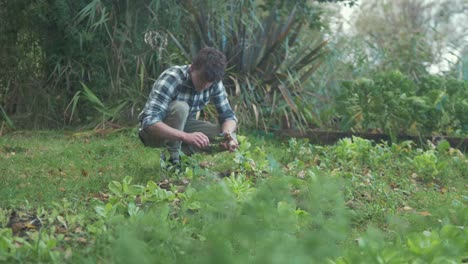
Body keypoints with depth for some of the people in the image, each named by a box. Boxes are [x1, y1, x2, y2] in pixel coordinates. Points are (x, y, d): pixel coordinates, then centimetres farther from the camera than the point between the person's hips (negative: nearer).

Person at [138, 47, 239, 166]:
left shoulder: (214, 83, -15)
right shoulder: (171, 79, -31)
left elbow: (228, 115, -8)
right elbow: (149, 121, -40)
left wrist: (228, 134, -33)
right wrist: (186, 136, -54)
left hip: (182, 126, 5)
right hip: (155, 130, -5)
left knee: (229, 139, -16)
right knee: (180, 107, -36)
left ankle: (181, 152, 0)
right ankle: (171, 158, -17)